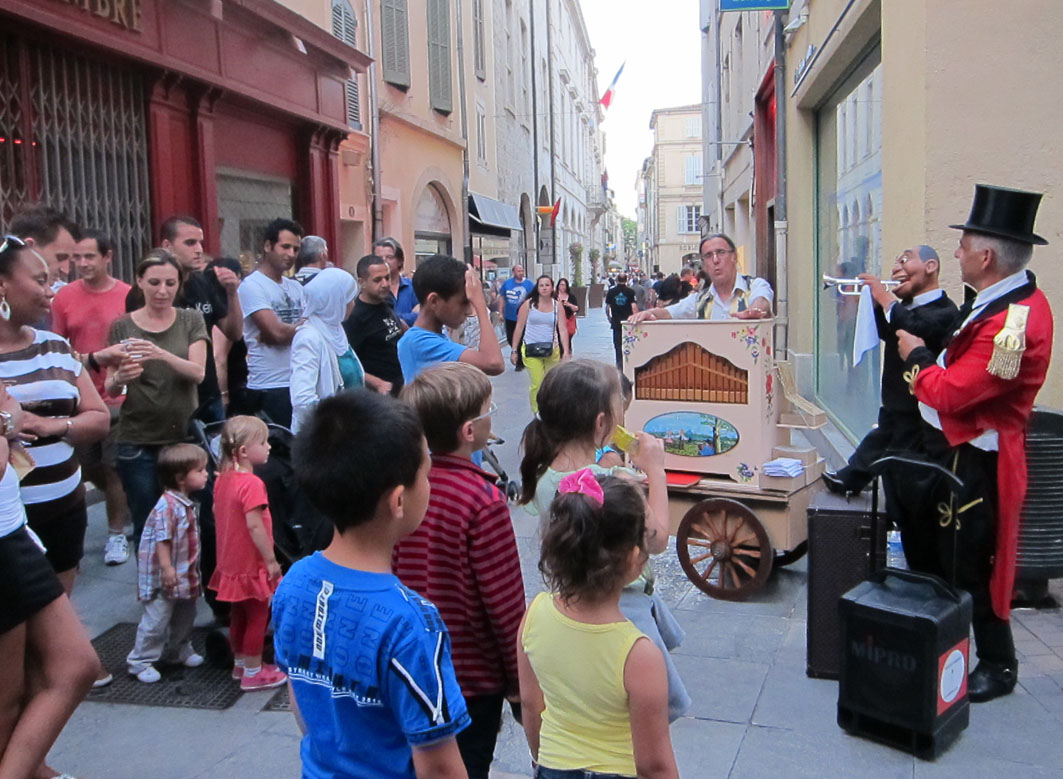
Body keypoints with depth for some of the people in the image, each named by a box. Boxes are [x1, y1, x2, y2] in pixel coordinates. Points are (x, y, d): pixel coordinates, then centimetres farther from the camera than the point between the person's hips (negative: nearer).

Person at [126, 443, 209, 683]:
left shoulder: (186, 504, 8)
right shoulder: (167, 506, -23)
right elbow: (162, 539, -24)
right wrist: (167, 568, -26)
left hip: (185, 574, 10)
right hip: (165, 576, -9)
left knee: (185, 614, 20)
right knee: (156, 620, -2)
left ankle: (178, 650, 37)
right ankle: (140, 661, 10)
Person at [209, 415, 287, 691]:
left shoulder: (222, 479, 4)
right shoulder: (252, 484, -25)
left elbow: (216, 513, 15)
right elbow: (254, 525, -27)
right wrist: (271, 559, -21)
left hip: (231, 561, 9)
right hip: (252, 564, -9)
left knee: (239, 614, 21)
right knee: (258, 616, 5)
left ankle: (240, 662, 35)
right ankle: (253, 672, 14)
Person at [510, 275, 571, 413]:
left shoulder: (557, 306, 4)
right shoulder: (528, 304, -1)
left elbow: (563, 330, -1)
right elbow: (519, 328, 1)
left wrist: (566, 351, -11)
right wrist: (514, 350, -1)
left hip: (552, 350, 2)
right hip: (531, 350, -2)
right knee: (537, 384, -11)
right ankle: (537, 413, 3)